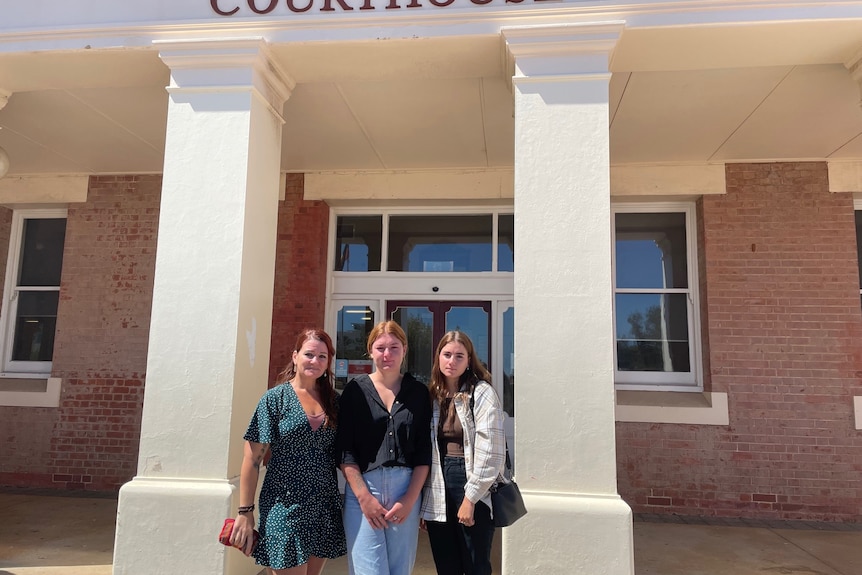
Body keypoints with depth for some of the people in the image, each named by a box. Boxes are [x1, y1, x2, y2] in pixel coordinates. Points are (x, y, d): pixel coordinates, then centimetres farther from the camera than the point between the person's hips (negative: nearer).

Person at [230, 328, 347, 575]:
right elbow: (252, 458, -8)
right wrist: (245, 512, -10)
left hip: (324, 508, 4)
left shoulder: (334, 401, 5)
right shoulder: (275, 398, -7)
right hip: (285, 508, -4)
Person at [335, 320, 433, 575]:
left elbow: (424, 451, 4)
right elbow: (345, 451, -2)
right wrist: (364, 497, -9)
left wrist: (410, 498, -5)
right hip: (363, 490, -1)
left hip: (408, 491, 2)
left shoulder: (418, 392, 5)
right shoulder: (355, 390, 1)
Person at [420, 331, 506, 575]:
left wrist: (470, 498, -15)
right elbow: (426, 450, 10)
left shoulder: (482, 393, -7)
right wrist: (423, 501, 7)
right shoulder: (432, 395, 9)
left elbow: (490, 451, -14)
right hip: (438, 496, 5)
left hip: (474, 495, -5)